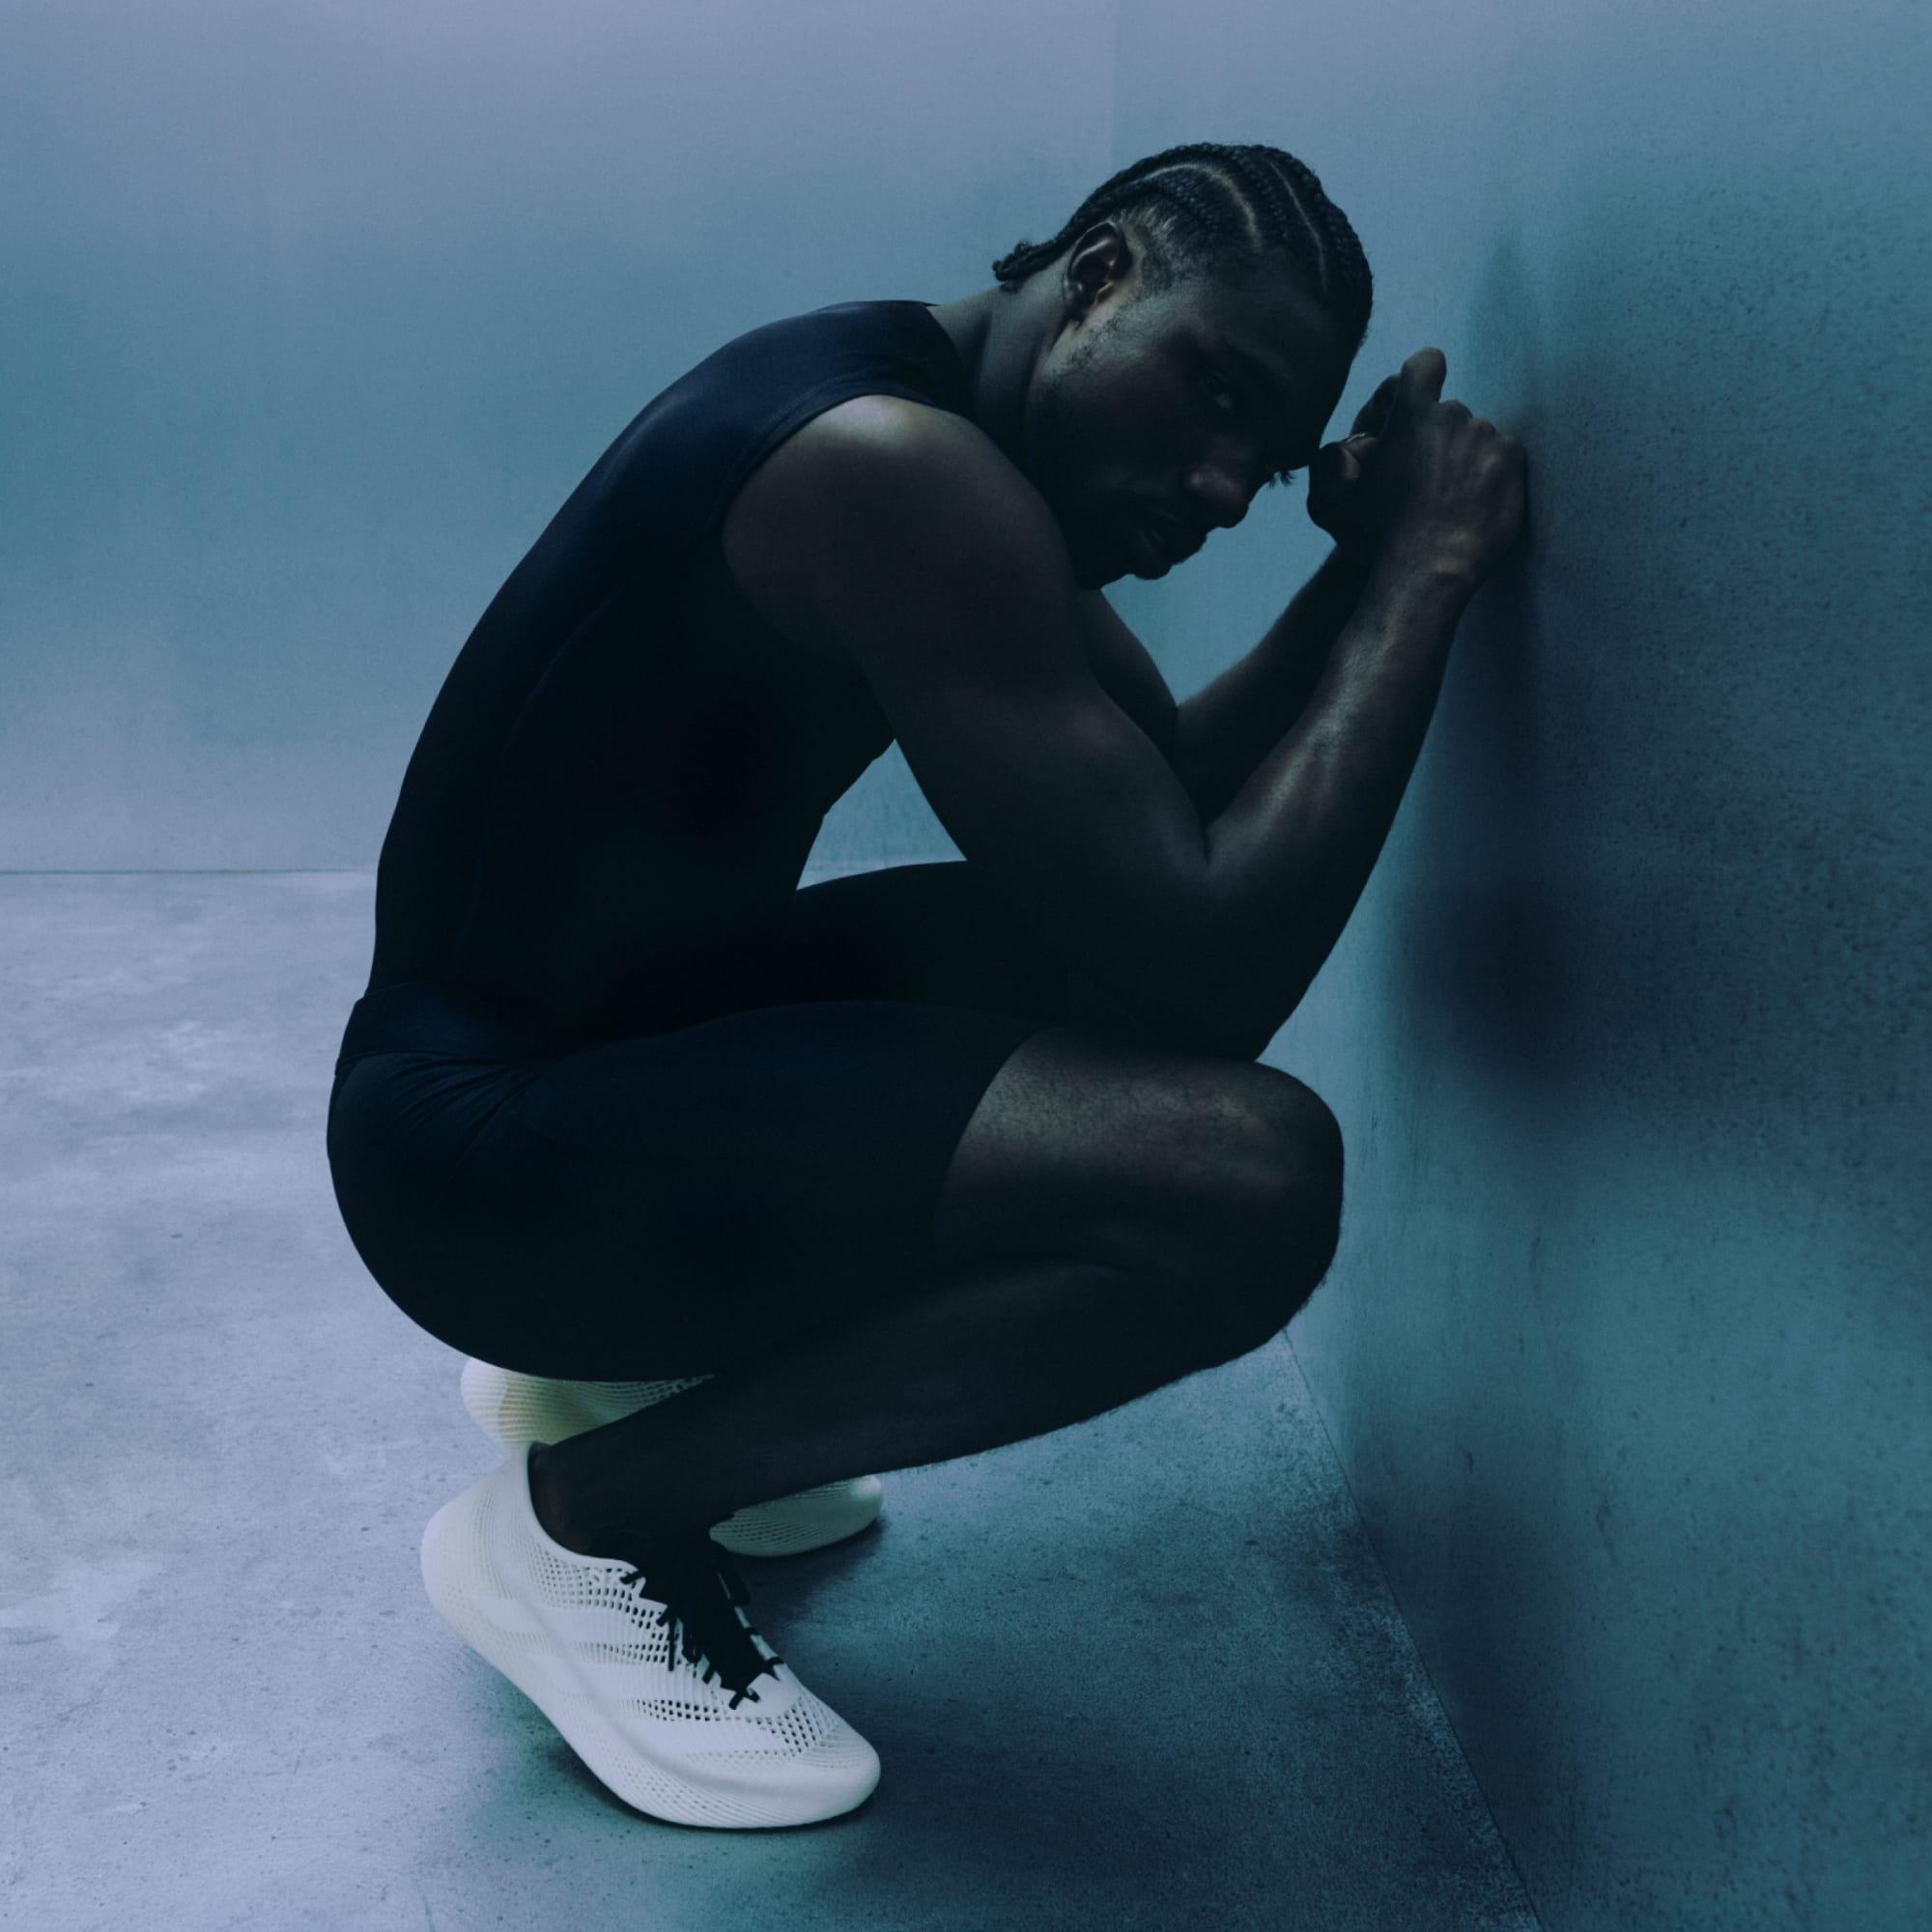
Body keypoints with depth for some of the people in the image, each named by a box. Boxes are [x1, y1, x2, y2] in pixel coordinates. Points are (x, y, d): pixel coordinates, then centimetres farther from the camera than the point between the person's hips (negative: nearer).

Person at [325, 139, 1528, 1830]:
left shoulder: (959, 448, 9)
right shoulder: (895, 473, -23)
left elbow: (1176, 795, 14)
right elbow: (1208, 973, -25)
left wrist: (1371, 570, 0)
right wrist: (1423, 573, -17)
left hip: (615, 1025, 11)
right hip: (485, 1135, -11)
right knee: (1250, 1176, -24)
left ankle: (619, 1358, 18)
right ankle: (586, 1514, -6)